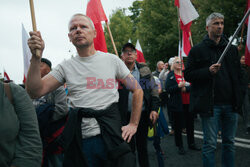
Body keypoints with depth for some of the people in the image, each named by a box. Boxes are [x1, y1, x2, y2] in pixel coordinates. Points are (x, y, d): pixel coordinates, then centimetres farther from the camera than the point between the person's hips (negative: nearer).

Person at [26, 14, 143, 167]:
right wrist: (36, 57, -15)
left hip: (111, 135, -1)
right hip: (80, 141, 1)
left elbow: (137, 90, 9)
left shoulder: (111, 60, 4)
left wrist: (133, 124, 4)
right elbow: (36, 91, -4)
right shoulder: (66, 67, 7)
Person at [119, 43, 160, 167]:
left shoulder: (144, 70, 6)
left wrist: (154, 109, -2)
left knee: (142, 145, 14)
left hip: (143, 114, 2)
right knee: (128, 147, 8)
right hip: (125, 116, -2)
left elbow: (154, 90, 7)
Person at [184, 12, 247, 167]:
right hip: (210, 105, -4)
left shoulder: (232, 49, 14)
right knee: (210, 144, 0)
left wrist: (240, 93, 5)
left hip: (231, 104, 4)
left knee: (229, 142, 13)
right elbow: (188, 75, -2)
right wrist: (208, 71, -16)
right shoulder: (197, 50, 1)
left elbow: (240, 74, 18)